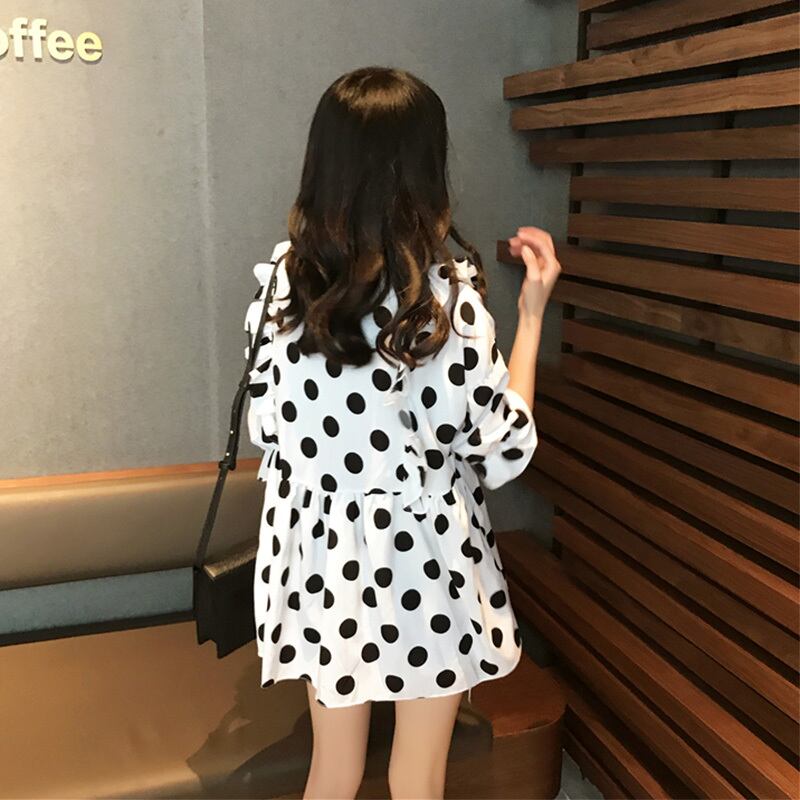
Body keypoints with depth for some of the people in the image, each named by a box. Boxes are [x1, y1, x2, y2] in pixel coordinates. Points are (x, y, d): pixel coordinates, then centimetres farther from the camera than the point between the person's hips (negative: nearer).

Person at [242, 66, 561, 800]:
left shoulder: (282, 278, -6)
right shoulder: (446, 292, -19)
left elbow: (267, 427, 3)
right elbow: (503, 451, -12)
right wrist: (532, 312, -4)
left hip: (318, 557, 4)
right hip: (422, 565, -4)